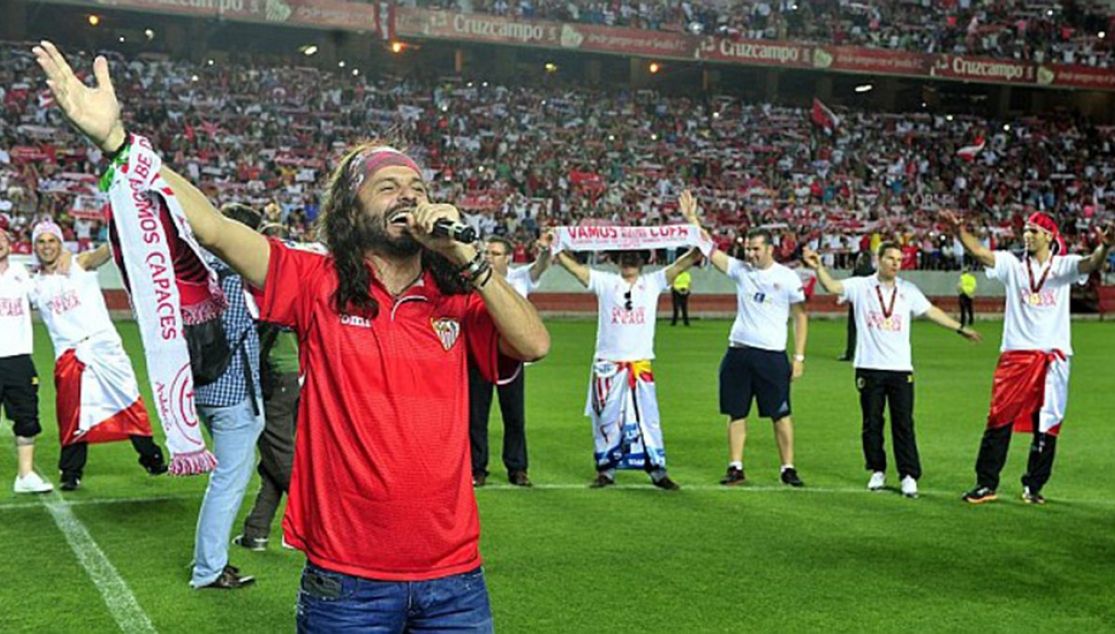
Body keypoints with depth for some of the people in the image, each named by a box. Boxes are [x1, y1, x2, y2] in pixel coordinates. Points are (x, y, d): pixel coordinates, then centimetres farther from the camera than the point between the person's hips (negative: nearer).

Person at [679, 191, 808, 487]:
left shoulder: (787, 277, -2)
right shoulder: (740, 270, 7)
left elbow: (800, 316, 1)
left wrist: (799, 357, -4)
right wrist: (691, 219, -4)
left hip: (773, 355, -4)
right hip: (738, 352, 4)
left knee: (780, 414, 1)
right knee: (736, 414, 7)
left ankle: (788, 469, 10)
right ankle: (735, 468, 15)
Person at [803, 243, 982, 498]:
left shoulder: (908, 290, 9)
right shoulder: (860, 286, 2)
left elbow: (931, 312, 11)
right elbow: (832, 286, -11)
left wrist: (960, 329, 8)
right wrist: (819, 268, -27)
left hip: (900, 367, 1)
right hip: (869, 367, -1)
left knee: (903, 424, 0)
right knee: (871, 423, 6)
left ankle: (909, 476, 4)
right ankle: (877, 471, 20)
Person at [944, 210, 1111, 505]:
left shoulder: (1064, 265, 4)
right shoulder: (1012, 264, 6)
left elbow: (1092, 264, -15)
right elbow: (979, 252, -8)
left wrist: (1104, 246, -38)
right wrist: (959, 230, -26)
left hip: (1054, 357, 0)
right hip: (1016, 355, 0)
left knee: (1047, 425, 7)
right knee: (999, 419, -2)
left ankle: (1033, 486, 19)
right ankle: (986, 483, 6)